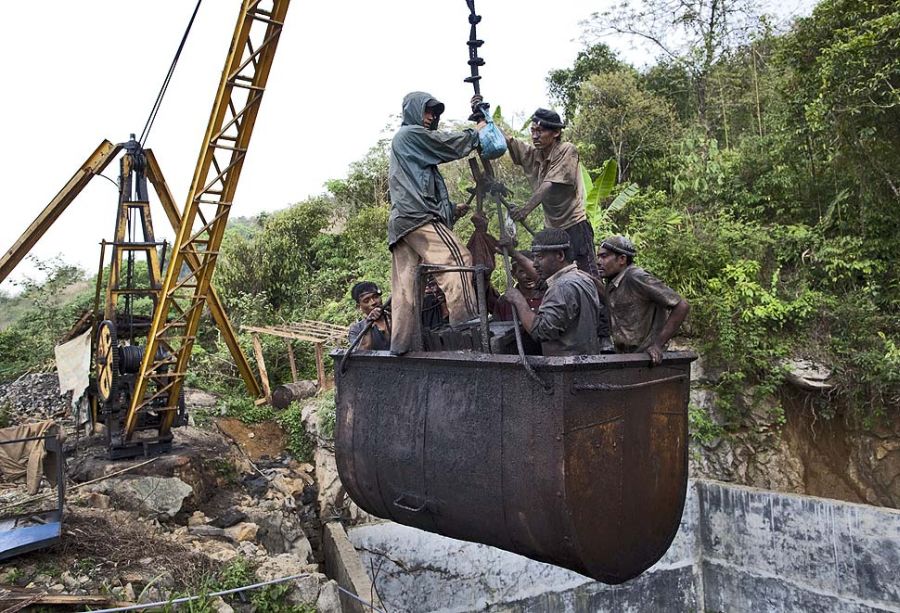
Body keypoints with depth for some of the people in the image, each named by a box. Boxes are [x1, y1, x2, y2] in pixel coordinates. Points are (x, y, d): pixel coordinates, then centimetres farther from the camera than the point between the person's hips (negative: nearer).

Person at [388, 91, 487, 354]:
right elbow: (449, 144, 1)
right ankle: (466, 324, -21)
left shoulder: (401, 141, 34)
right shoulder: (411, 133, 6)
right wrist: (476, 132, 17)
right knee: (457, 259, -14)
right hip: (418, 217, -9)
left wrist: (451, 210, 20)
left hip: (400, 223, 9)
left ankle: (399, 345, -1)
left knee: (405, 286, 2)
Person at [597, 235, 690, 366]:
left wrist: (658, 345, -17)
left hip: (645, 355, -7)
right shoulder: (611, 283, 8)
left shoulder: (636, 278, -16)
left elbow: (682, 306, -17)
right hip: (623, 355, 8)